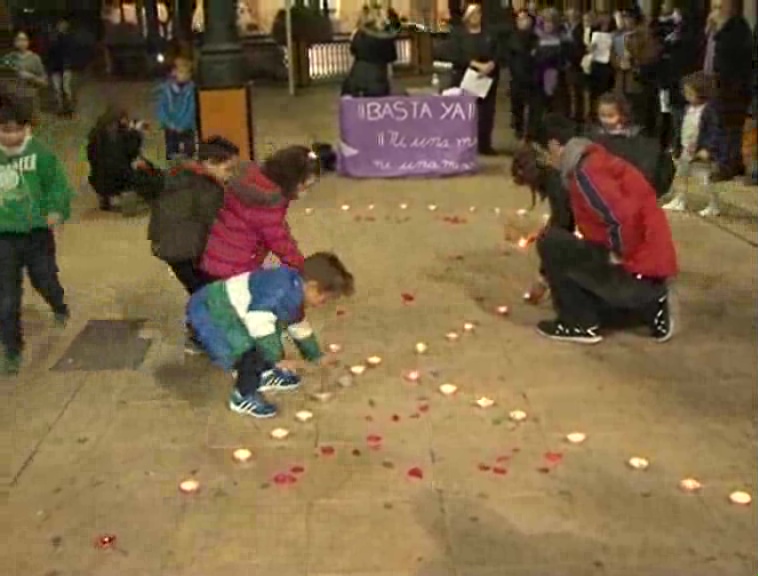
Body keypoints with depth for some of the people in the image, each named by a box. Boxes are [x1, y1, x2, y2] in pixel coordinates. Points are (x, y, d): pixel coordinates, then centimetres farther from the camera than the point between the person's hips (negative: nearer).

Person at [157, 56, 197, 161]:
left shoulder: (191, 89, -6)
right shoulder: (165, 88, -1)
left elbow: (192, 110, -9)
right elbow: (161, 109, 0)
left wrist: (182, 125, -15)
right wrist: (169, 123, -11)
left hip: (186, 130, -1)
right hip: (170, 130, 1)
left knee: (187, 155, -3)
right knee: (171, 156, 6)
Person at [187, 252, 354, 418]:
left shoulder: (294, 289, 8)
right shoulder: (280, 291, -28)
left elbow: (299, 326, 26)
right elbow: (259, 323, -36)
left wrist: (315, 355, 36)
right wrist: (277, 359, -27)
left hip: (226, 309, 11)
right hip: (210, 312, -11)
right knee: (252, 349, -22)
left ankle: (264, 375, 39)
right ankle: (243, 396, -4)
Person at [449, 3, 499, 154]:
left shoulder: (489, 35, 12)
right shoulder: (458, 34, 1)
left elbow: (497, 54, 6)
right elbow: (455, 57, -11)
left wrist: (491, 64, -16)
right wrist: (476, 64, -21)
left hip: (487, 79, 3)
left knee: (487, 112, 2)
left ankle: (485, 145, 11)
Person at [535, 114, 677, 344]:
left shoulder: (585, 172, -17)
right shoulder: (596, 162, 16)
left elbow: (623, 217, -33)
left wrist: (618, 255, -13)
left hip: (637, 270, -10)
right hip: (651, 267, 10)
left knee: (551, 242, -7)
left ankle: (581, 324, 1)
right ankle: (649, 307, 15)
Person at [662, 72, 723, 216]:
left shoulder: (708, 110, -18)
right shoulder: (688, 108, 5)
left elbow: (714, 132, -20)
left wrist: (707, 149, -27)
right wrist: (679, 147, 15)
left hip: (700, 152, -9)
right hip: (686, 150, 9)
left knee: (705, 180, -5)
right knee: (682, 176, 20)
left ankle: (714, 206, 8)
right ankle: (680, 201, 35)